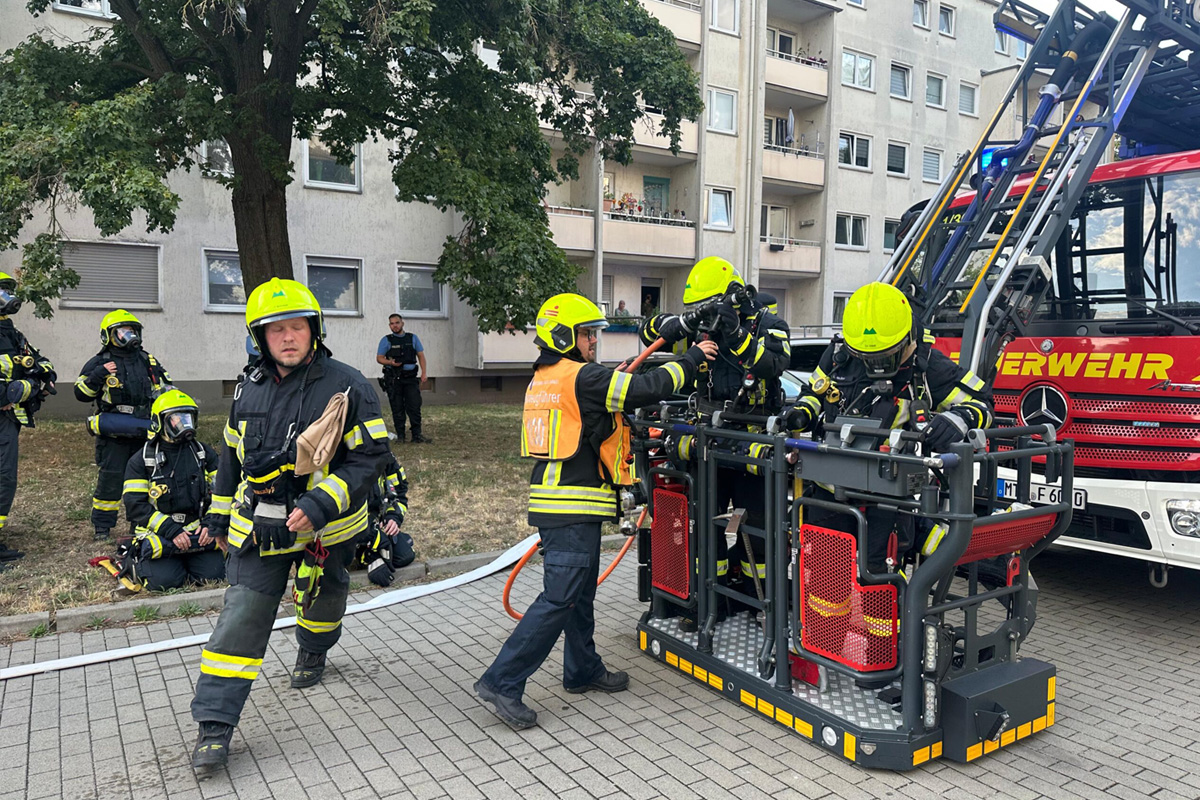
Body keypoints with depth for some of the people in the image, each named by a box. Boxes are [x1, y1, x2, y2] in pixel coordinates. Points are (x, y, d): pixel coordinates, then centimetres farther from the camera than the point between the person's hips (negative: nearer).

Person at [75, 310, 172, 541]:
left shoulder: (148, 361, 13)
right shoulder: (100, 363, 2)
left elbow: (165, 389, 23)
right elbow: (81, 393, -3)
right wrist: (98, 375, -16)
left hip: (144, 433, 4)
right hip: (113, 435, -4)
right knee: (110, 478, -4)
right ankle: (102, 526, 8)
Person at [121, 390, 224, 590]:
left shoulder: (204, 453, 10)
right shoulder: (141, 461, 0)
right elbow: (135, 506, -8)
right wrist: (171, 530, -18)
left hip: (197, 531, 3)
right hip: (158, 532, -2)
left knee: (213, 573, -18)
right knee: (165, 580, -23)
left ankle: (185, 559, 15)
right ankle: (135, 562, 12)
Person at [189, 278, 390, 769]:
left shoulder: (346, 387, -15)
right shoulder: (250, 390, 2)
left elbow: (369, 456, -18)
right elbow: (232, 456, 15)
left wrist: (320, 505, -28)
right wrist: (219, 515, 19)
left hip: (324, 526, -2)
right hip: (258, 526, 2)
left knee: (323, 601, 21)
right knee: (241, 618, -4)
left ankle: (313, 654, 54)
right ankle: (215, 725, 4)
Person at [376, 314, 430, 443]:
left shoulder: (413, 338, 11)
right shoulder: (386, 340, 6)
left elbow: (421, 356, 12)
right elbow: (379, 358, 5)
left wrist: (424, 372, 1)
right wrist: (390, 362, -16)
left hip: (411, 377, 1)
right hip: (393, 379, -1)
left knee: (414, 407, -5)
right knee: (397, 409, 2)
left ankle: (417, 435, 0)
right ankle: (400, 435, 9)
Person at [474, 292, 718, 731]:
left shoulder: (542, 380, 15)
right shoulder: (582, 378, -15)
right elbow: (647, 387, -16)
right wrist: (692, 358, -3)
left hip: (552, 501, 10)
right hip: (574, 509, -10)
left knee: (580, 592, 20)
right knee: (558, 599, -6)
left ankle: (583, 670, 34)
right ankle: (502, 681, -2)